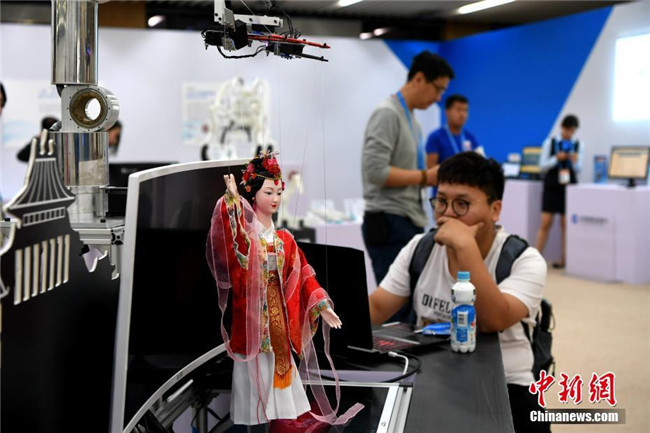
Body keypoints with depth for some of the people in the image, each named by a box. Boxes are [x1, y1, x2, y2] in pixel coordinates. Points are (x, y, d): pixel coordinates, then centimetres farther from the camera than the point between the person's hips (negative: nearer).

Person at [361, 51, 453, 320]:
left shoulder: (412, 119, 19)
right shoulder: (388, 114, -11)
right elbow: (375, 171, -21)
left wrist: (436, 178, 7)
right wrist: (425, 177, -14)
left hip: (410, 222, 10)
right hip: (389, 222, -9)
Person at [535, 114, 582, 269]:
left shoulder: (578, 145, 6)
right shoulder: (550, 143, 3)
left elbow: (578, 170, 6)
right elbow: (543, 166, 1)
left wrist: (574, 161, -15)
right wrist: (557, 158, -15)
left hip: (569, 186, 1)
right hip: (551, 185, -1)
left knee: (566, 224, 3)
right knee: (545, 223, -4)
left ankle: (564, 259, 9)